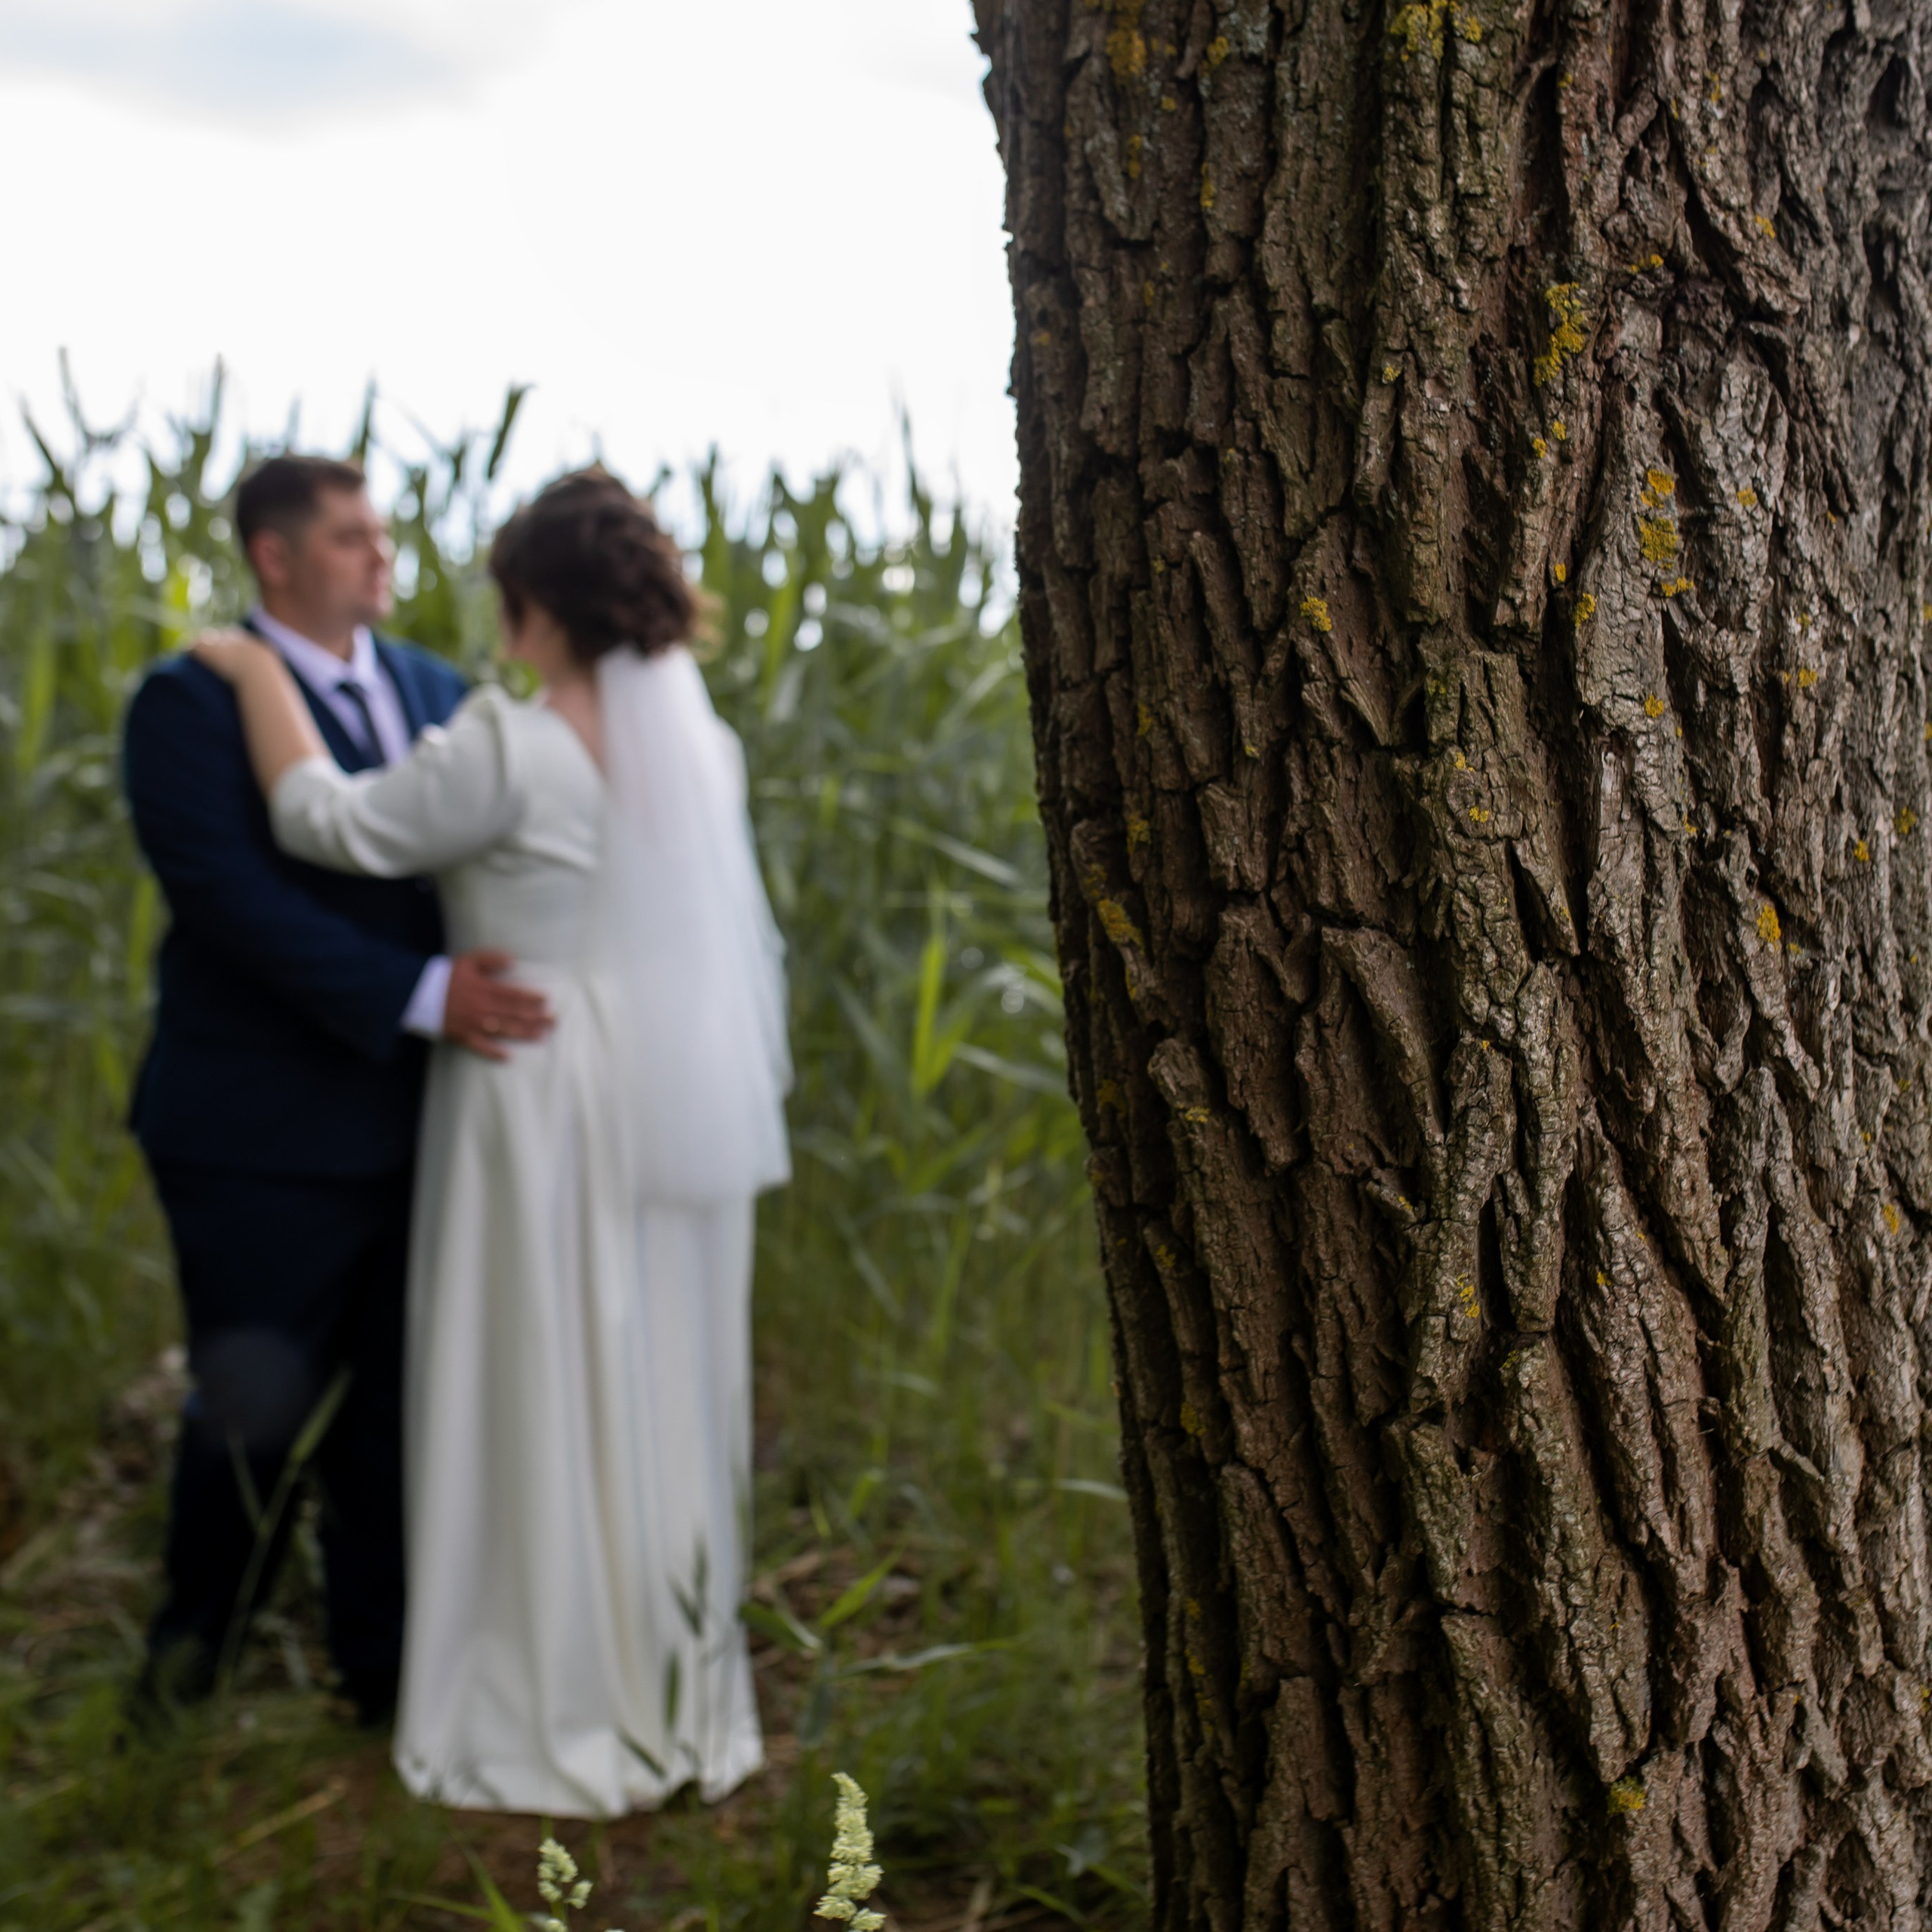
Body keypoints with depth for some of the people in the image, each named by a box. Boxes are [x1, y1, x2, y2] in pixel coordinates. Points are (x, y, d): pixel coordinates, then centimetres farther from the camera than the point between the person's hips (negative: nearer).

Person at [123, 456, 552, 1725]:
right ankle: (193, 1652, 32)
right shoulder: (191, 702, -9)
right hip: (266, 1138, -5)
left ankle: (384, 1665, 25)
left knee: (404, 1406, 10)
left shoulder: (435, 690, 11)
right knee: (254, 1419, 7)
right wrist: (420, 996, -27)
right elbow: (232, 900, -20)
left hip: (417, 1129, 5)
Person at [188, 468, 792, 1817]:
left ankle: (563, 1718, 16)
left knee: (548, 1403, 5)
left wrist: (255, 670, -2)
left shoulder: (511, 752, -18)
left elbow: (330, 821, -14)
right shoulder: (698, 737, 3)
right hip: (678, 1104, 7)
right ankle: (683, 1693, 27)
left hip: (549, 1105, -7)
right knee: (666, 1394, 15)